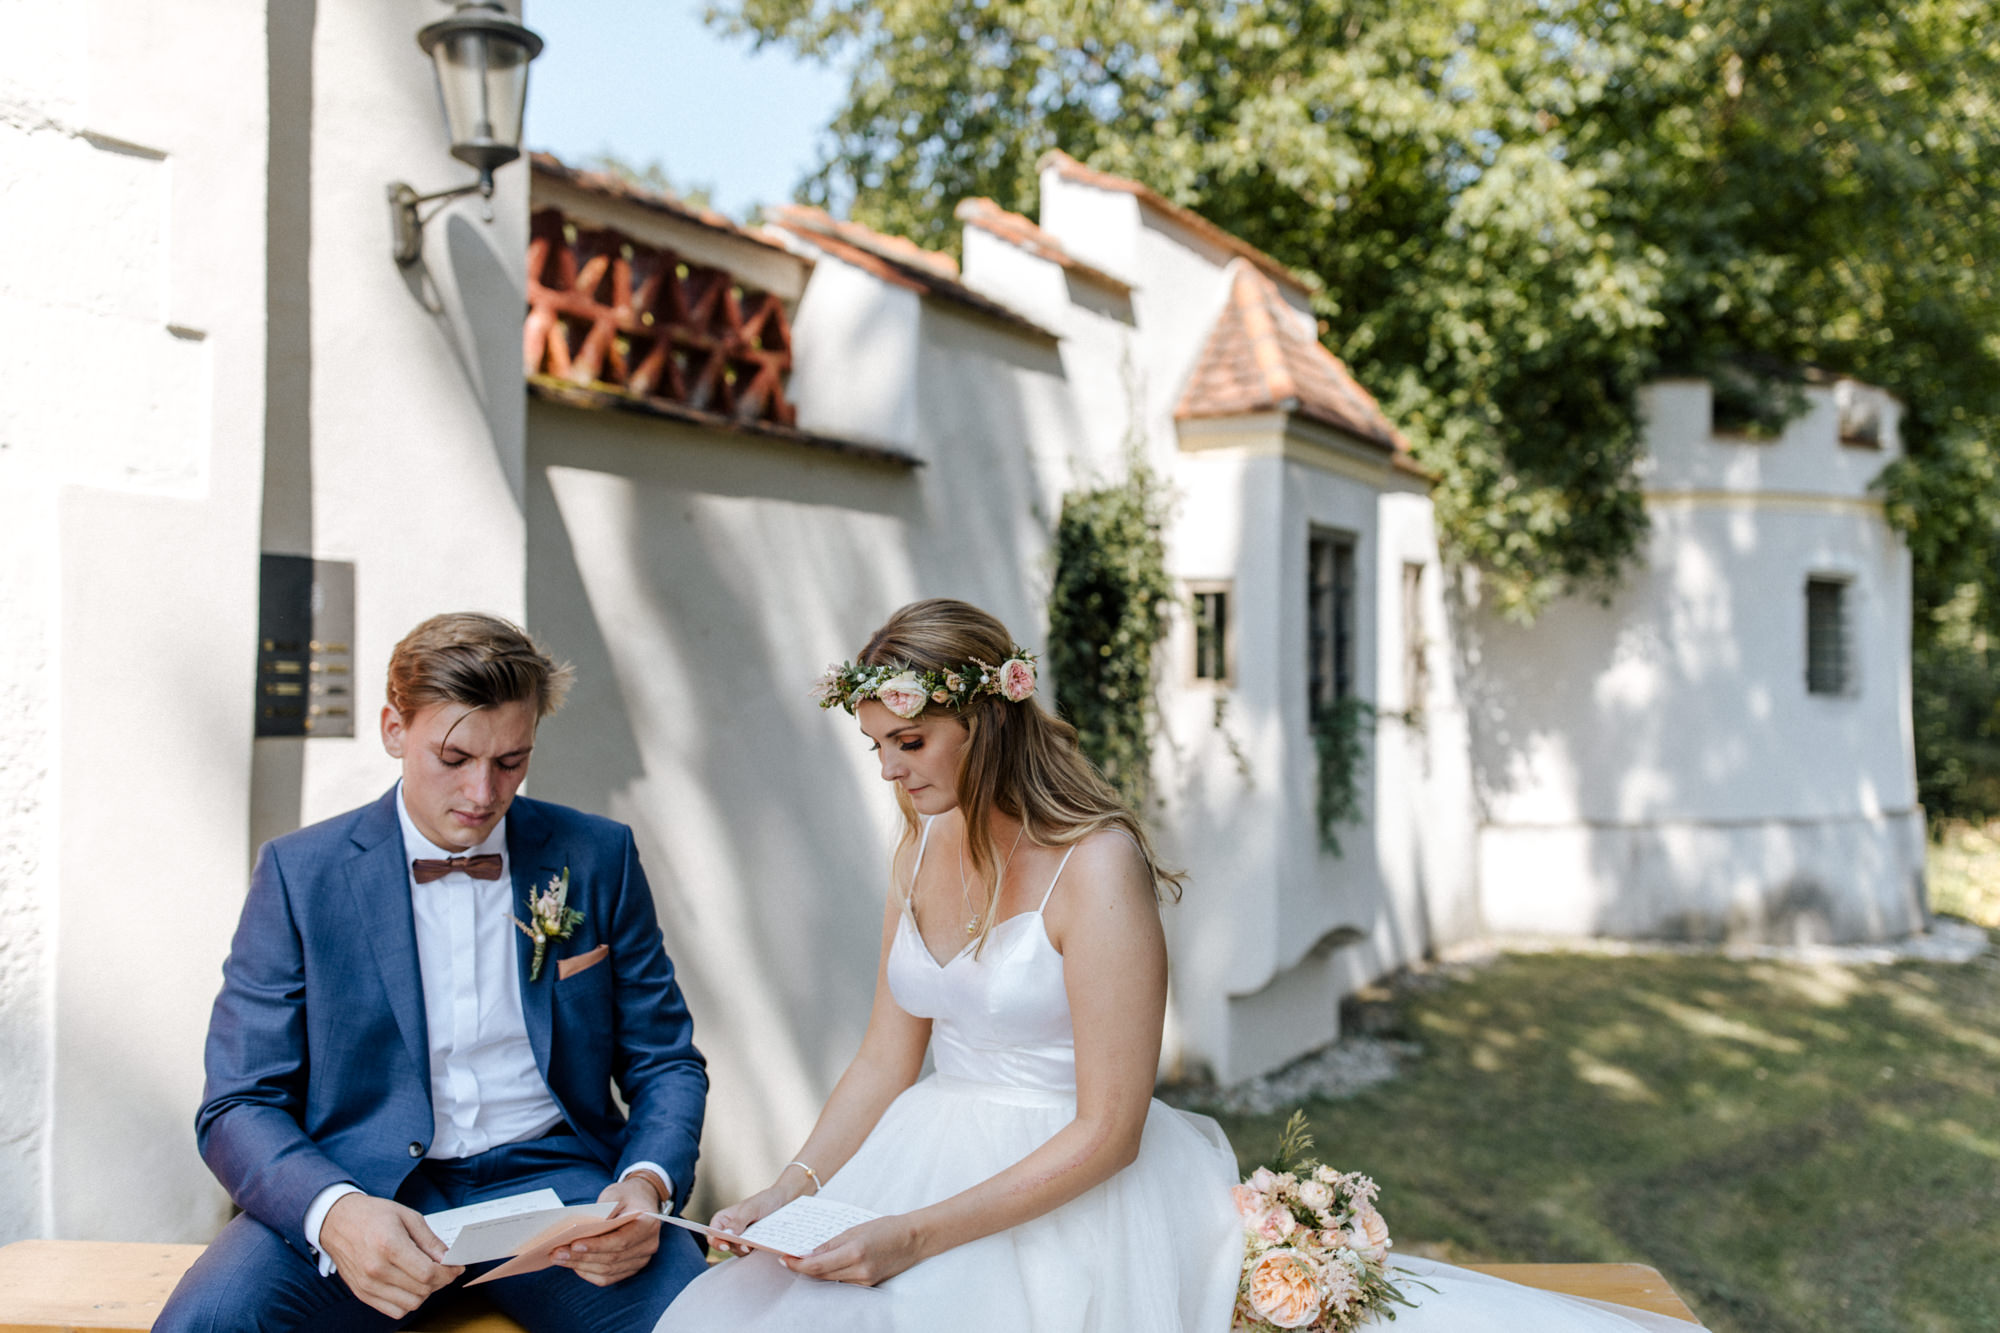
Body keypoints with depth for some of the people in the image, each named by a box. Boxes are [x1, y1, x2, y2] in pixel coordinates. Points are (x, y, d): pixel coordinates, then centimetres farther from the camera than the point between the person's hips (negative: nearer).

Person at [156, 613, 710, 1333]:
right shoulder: (299, 871, 2)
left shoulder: (598, 857, 6)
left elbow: (666, 1065, 11)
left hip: (552, 1175, 1)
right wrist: (334, 1211, -23)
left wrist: (646, 1185, -12)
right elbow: (238, 1105, -1)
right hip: (361, 1189, 0)